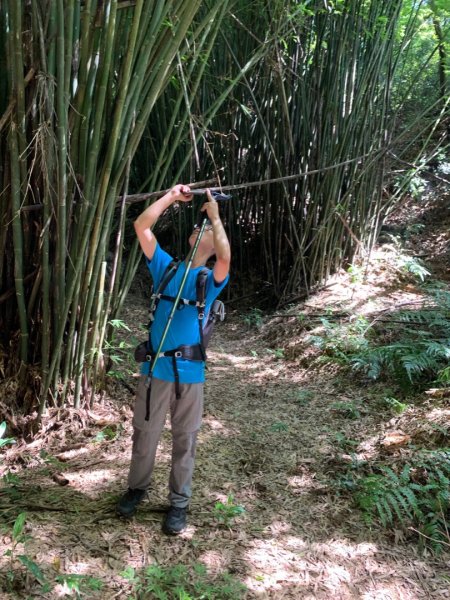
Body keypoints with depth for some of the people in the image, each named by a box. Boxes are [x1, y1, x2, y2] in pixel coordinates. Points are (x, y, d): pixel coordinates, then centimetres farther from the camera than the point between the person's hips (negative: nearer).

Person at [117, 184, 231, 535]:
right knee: (145, 432, 13)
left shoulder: (211, 280, 2)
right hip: (155, 365, 2)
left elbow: (225, 258, -21)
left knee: (185, 439, 9)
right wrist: (171, 197, -1)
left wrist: (215, 215, -14)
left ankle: (179, 502, 24)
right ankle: (137, 487, 35)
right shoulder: (165, 266, 9)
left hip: (189, 371, -1)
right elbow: (142, 227, -1)